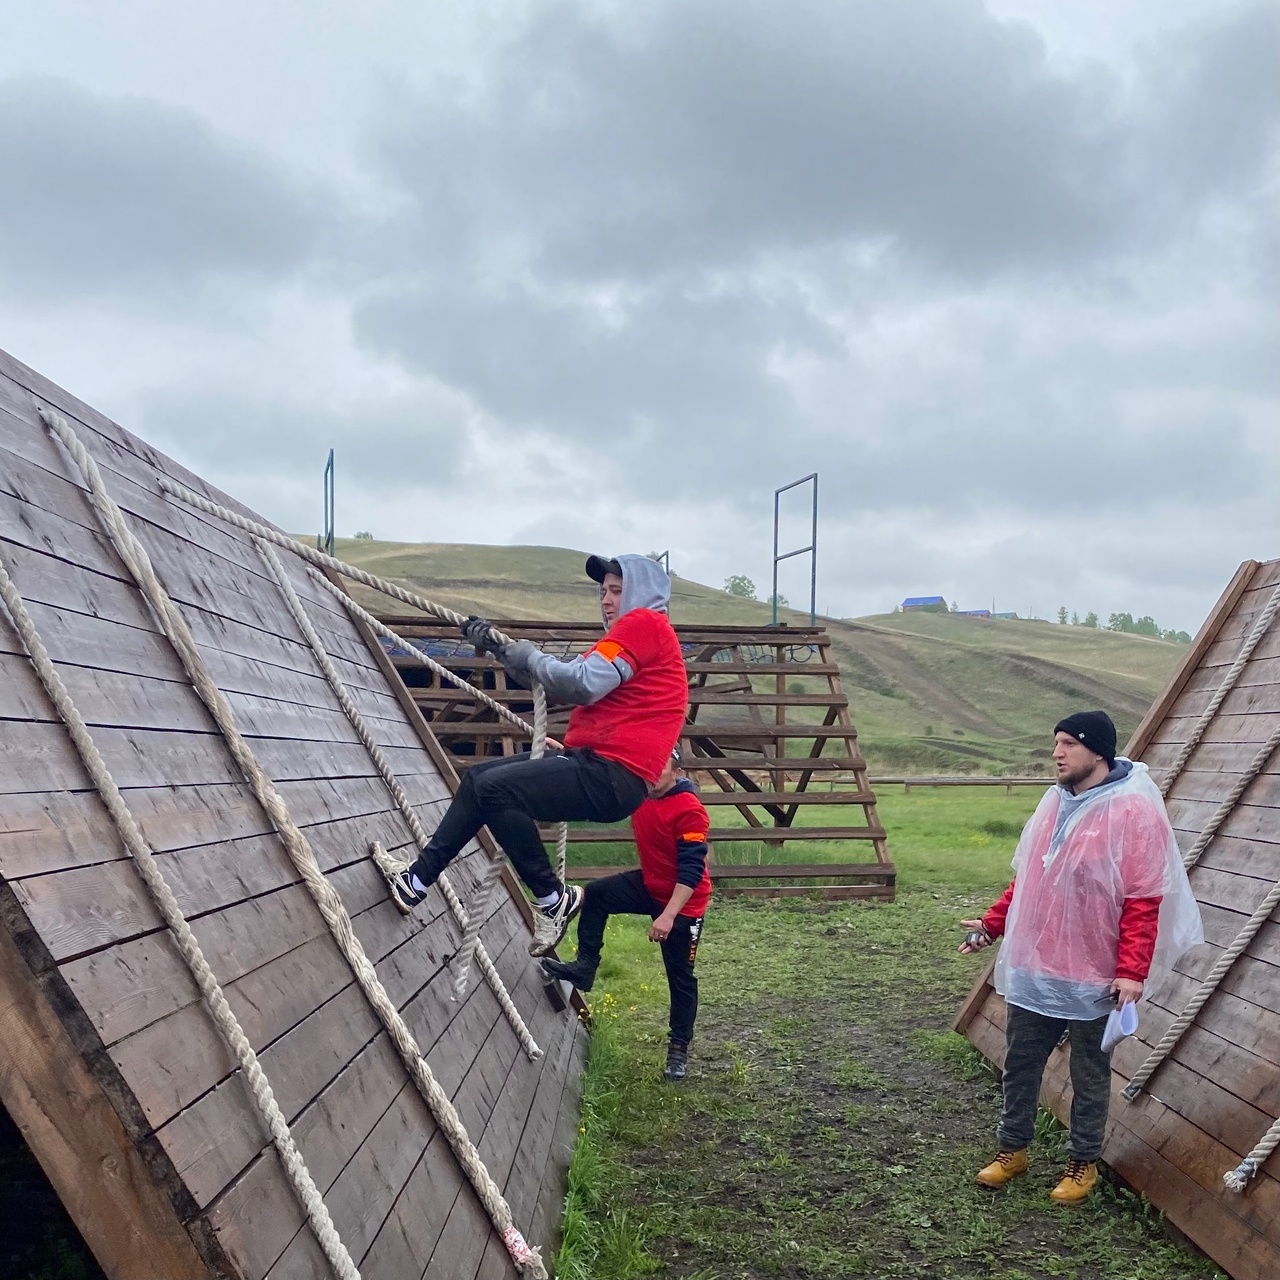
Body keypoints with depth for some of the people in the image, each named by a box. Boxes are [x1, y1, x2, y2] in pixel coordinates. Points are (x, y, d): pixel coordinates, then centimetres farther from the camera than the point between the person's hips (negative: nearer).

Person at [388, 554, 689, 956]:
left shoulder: (644, 622, -6)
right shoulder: (633, 631, 27)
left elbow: (583, 684, -20)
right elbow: (560, 679, 22)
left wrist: (532, 657, -3)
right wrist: (497, 648, 11)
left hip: (612, 775, -11)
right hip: (592, 762, 11)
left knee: (495, 788, -21)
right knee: (478, 778, 11)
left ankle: (553, 899, -10)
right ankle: (418, 879, 12)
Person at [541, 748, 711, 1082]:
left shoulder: (690, 810, -27)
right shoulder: (640, 792, -6)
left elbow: (691, 871, -28)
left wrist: (668, 916, -33)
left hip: (683, 901, -6)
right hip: (649, 885, 7)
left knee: (680, 977, 4)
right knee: (596, 893, -10)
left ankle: (679, 1047, 19)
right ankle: (585, 967, -1)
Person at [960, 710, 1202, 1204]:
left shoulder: (1134, 812, -16)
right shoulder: (1054, 802, 6)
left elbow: (1144, 900, -18)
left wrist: (1132, 972, -21)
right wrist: (993, 923, 12)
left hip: (1092, 976, -6)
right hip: (1032, 968, 6)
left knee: (1089, 1075, 11)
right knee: (1020, 1063, 15)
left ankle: (1083, 1163, 28)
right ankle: (1012, 1149, 31)